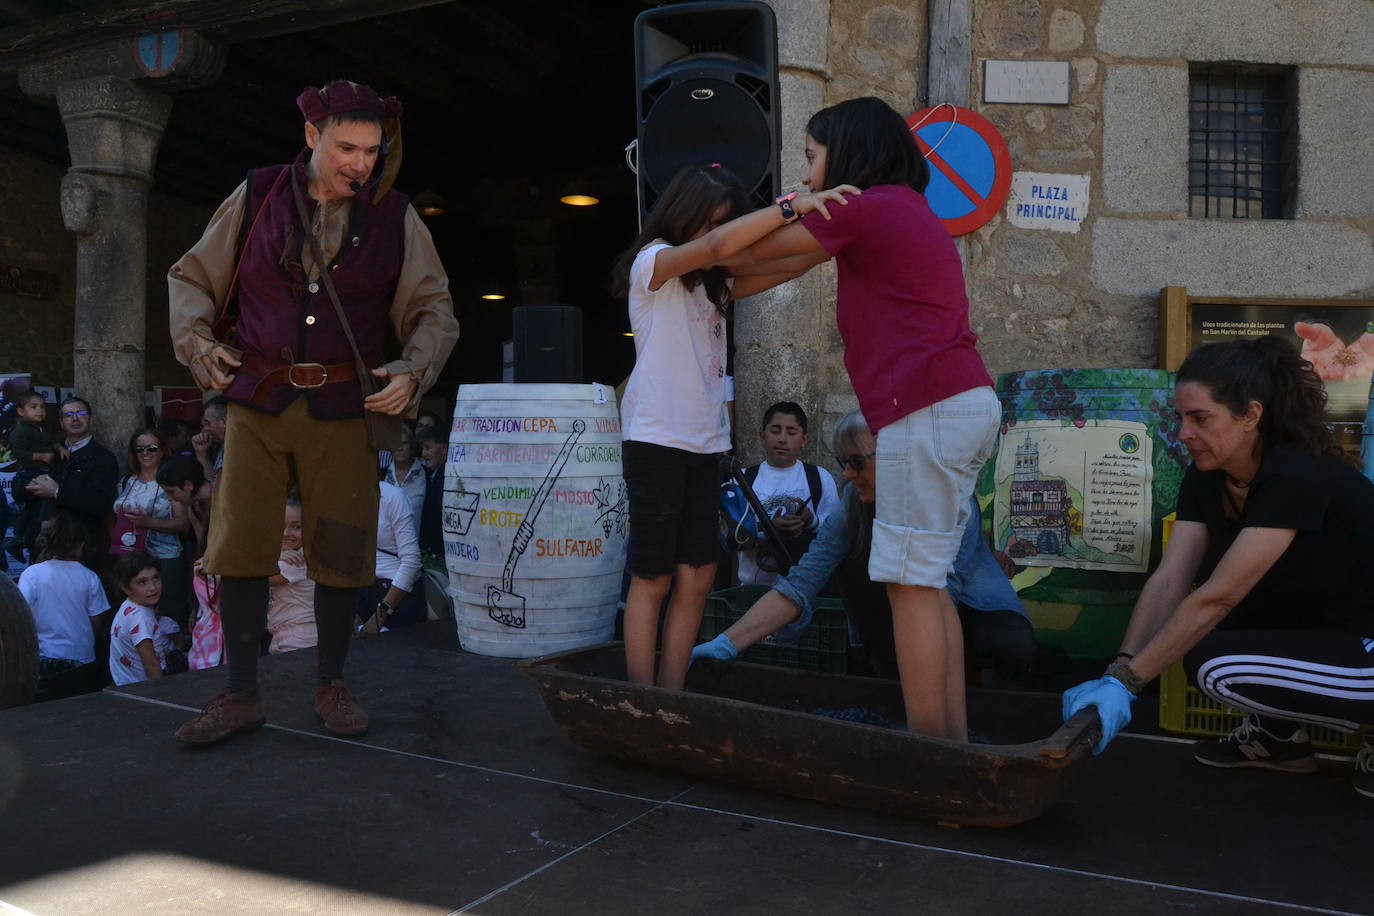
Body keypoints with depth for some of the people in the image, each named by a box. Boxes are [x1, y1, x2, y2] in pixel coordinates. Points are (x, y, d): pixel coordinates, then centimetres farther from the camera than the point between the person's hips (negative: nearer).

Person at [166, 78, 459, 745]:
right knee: (240, 544, -2)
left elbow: (434, 309, 9)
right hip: (258, 399, 1)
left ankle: (331, 684, 21)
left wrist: (414, 371, -8)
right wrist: (197, 343, -3)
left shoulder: (395, 218, 4)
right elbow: (190, 278, 14)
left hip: (345, 408, 0)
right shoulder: (256, 198, 4)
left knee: (340, 550, 3)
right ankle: (241, 694, 11)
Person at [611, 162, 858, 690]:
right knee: (652, 578, -2)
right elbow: (716, 245, -22)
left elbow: (774, 270, 13)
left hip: (705, 443, 7)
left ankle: (671, 697, 12)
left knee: (697, 576, 4)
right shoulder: (652, 261, -4)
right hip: (657, 439, -7)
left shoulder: (711, 282, 20)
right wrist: (794, 207, -26)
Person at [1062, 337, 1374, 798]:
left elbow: (1216, 597, -32)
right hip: (1316, 631, 8)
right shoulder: (1206, 479, -4)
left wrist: (1127, 682, -33)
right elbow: (1168, 582, -11)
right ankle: (1280, 735, 10)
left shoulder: (1299, 476, -28)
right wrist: (1117, 672, -22)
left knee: (1216, 669, -24)